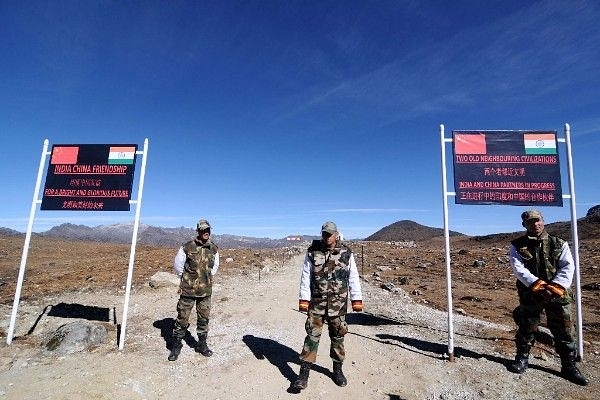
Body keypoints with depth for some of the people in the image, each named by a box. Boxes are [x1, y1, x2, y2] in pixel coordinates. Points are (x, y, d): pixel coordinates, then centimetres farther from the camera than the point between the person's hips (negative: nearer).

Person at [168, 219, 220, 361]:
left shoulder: (214, 249, 0)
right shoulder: (187, 247, -12)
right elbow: (177, 264, 3)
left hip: (206, 291, 3)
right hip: (188, 290, -3)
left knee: (204, 318, 12)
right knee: (182, 318, 6)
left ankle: (202, 344, 29)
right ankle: (176, 346, 24)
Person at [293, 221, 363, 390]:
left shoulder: (346, 253, -2)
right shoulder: (312, 252, -3)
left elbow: (353, 278, 3)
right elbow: (305, 277, -1)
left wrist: (356, 299, 0)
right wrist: (303, 299, -5)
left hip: (338, 302, 1)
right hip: (316, 301, -1)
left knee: (338, 335, 12)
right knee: (312, 335, 0)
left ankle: (337, 370, 31)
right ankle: (304, 374, 9)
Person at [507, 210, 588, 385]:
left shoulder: (559, 244, 5)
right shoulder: (517, 246, 0)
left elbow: (568, 267, -5)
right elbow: (518, 269, -10)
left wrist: (556, 287, -19)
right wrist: (538, 285, -22)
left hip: (558, 295, 2)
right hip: (530, 295, -1)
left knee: (563, 330, 8)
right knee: (526, 328, 8)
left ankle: (569, 366, 26)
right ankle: (522, 359, 25)